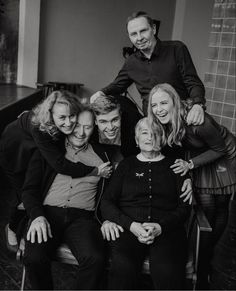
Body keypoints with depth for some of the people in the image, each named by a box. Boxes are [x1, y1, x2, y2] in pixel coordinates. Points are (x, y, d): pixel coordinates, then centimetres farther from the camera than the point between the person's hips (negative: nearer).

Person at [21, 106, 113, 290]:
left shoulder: (102, 155, 16)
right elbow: (29, 190, 6)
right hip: (47, 213, 0)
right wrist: (37, 216, -11)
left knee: (95, 258, -30)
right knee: (34, 257, -28)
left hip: (82, 217, 0)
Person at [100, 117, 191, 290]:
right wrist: (130, 224, -7)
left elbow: (184, 208, 10)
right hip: (128, 228, 1)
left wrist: (161, 227, -10)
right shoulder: (127, 165, 19)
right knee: (123, 266, -31)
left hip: (167, 229, 0)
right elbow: (107, 201, 10)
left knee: (168, 271, -31)